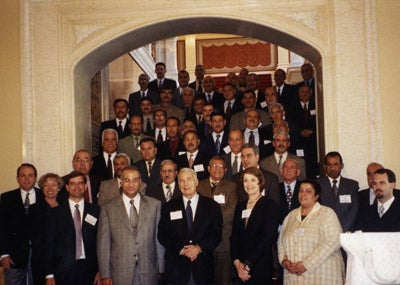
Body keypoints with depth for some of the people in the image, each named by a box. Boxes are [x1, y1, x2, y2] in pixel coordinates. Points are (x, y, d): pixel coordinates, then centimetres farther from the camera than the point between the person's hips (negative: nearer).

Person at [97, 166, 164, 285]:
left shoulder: (155, 205, 5)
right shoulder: (108, 208, 3)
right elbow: (103, 245, 1)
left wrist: (161, 270, 3)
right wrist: (105, 275, -3)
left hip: (148, 274, 1)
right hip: (120, 275, -1)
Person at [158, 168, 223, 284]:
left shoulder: (212, 206, 5)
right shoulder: (169, 207, 7)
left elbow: (216, 235, 0)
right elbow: (162, 235, 2)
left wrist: (199, 248, -14)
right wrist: (181, 249, -11)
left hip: (203, 266, 0)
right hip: (176, 266, 0)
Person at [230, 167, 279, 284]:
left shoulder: (270, 205, -6)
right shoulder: (240, 207, 11)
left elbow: (268, 238, -13)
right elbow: (234, 237, 8)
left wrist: (248, 264, -15)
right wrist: (237, 262, -7)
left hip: (261, 267, -4)